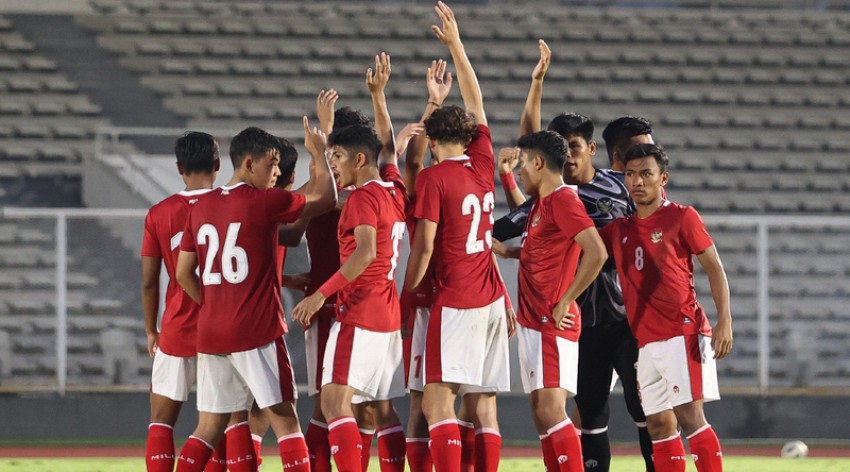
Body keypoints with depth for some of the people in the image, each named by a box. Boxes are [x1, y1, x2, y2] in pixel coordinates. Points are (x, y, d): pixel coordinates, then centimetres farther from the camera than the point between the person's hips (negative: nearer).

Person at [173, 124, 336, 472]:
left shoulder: (201, 208, 9)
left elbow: (183, 274, 12)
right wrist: (319, 153, 17)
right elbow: (326, 198, 4)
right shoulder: (264, 201, -8)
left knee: (209, 426, 9)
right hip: (257, 332, -6)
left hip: (210, 334, 6)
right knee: (284, 420, -2)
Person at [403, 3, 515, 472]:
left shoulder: (433, 177, -7)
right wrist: (456, 45, 31)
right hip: (491, 298, 7)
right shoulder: (483, 165, 9)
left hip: (454, 300, -7)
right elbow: (476, 104, 23)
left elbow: (424, 245, -10)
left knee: (438, 401, -11)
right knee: (483, 407, 6)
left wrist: (405, 293, 1)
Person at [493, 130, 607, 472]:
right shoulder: (541, 203, 17)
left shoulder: (563, 200, -13)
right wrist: (509, 251, 17)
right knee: (541, 413, 9)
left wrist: (564, 302, -19)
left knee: (550, 410, -16)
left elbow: (596, 253, -24)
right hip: (532, 322, 10)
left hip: (551, 323, -10)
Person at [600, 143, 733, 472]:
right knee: (659, 426, 4)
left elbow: (714, 268, -1)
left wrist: (724, 321, -12)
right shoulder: (618, 230, 15)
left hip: (683, 333, -6)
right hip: (646, 343, 6)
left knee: (689, 415, -15)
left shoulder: (681, 217, 0)